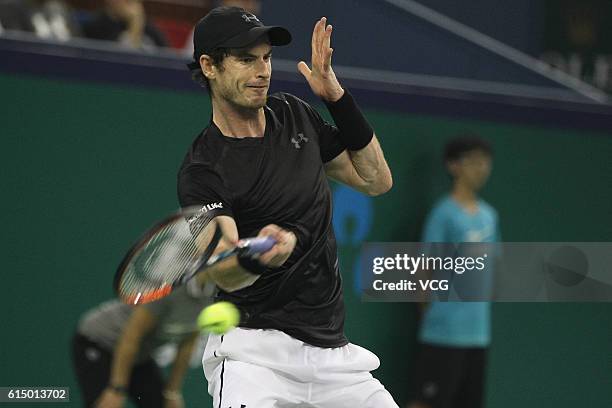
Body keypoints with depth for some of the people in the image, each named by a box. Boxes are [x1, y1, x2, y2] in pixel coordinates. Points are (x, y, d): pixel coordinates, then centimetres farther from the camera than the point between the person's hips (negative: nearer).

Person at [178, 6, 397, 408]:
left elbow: (376, 180, 12)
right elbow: (224, 275, -24)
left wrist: (338, 98, 2)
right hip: (254, 351, -6)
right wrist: (255, 259, -48)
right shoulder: (202, 170, -11)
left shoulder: (295, 115, 9)